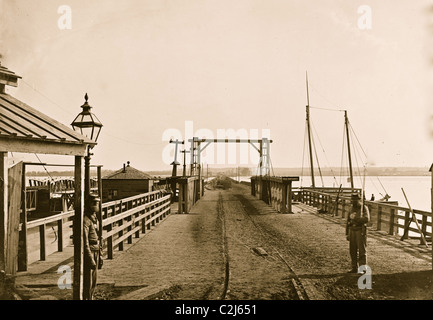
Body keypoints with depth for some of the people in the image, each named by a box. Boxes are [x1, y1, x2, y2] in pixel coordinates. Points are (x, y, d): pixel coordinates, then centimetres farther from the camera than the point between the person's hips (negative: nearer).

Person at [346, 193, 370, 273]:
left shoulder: (364, 208, -5)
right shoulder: (352, 209, 12)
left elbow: (366, 219, -21)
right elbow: (348, 222, 14)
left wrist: (355, 218, -22)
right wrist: (347, 234, 11)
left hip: (361, 232, -5)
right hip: (352, 231, 6)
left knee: (362, 250, -4)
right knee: (353, 251, 6)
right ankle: (354, 268, 15)